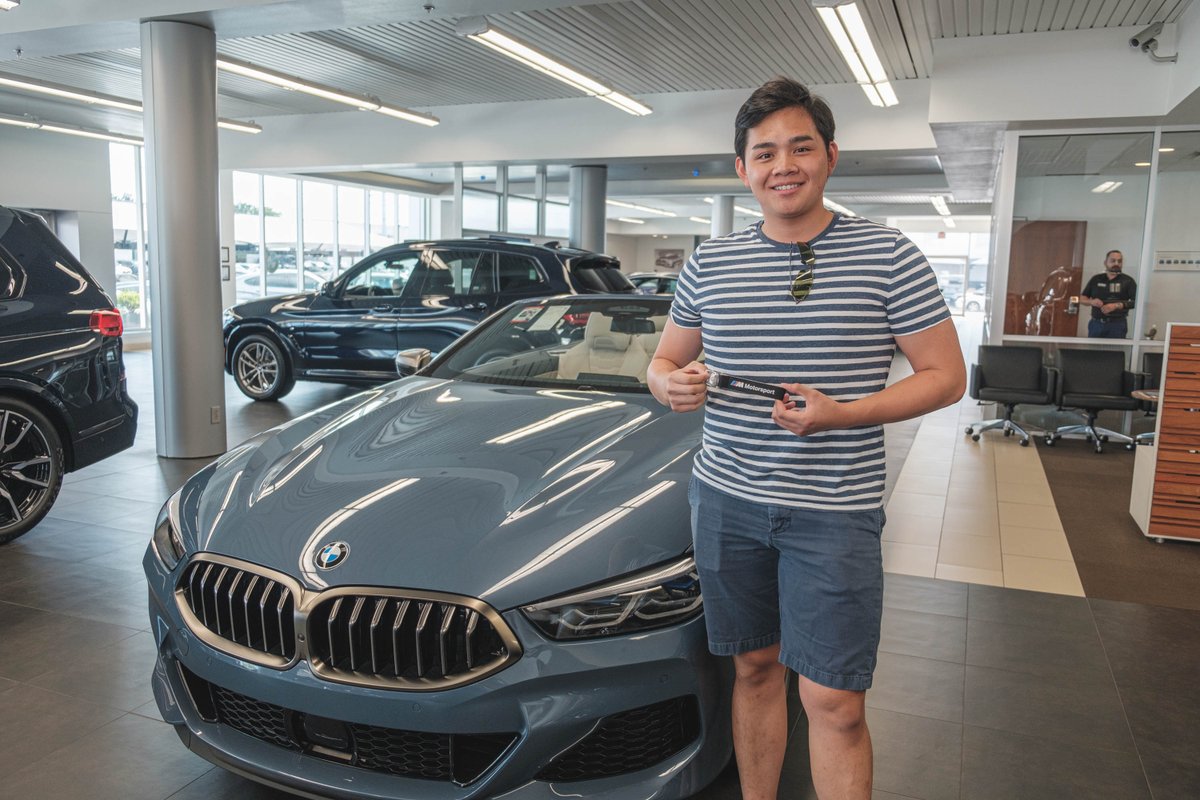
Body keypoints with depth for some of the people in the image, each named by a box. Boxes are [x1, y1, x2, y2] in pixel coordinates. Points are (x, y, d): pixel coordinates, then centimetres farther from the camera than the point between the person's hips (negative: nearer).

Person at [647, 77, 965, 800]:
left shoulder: (888, 256, -3)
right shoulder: (709, 262, 6)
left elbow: (946, 376, -3)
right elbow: (665, 361, 15)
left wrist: (842, 414, -19)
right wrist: (671, 384, -11)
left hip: (833, 509, -3)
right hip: (726, 499, 4)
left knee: (835, 703, -1)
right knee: (755, 668, 16)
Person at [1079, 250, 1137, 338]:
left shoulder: (1128, 281, 4)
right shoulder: (1096, 279, 13)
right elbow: (1082, 298, 15)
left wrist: (1116, 306, -17)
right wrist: (1091, 302, -6)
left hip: (1117, 324, -3)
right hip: (1096, 323, 3)